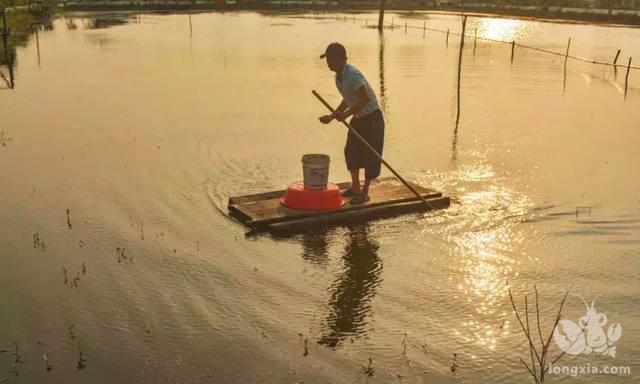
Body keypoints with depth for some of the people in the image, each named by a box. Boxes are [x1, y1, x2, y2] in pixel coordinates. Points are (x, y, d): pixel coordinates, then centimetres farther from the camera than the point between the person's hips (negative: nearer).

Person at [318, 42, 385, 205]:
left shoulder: (352, 74, -25)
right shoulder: (339, 77, 4)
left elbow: (365, 99, -29)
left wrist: (346, 114, -27)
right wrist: (332, 116, 8)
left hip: (372, 118, -10)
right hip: (358, 118, 10)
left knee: (370, 155, -1)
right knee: (351, 151, 12)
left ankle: (364, 192, 7)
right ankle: (355, 187, 25)